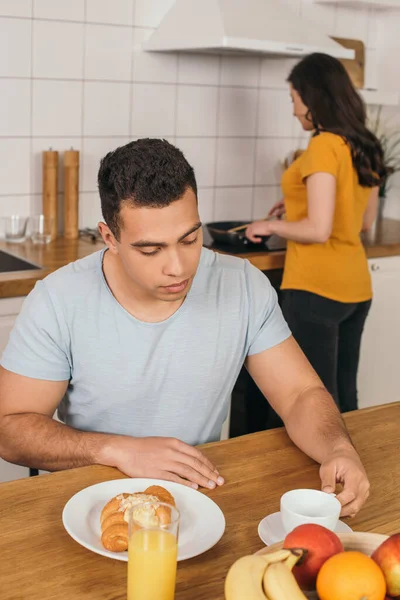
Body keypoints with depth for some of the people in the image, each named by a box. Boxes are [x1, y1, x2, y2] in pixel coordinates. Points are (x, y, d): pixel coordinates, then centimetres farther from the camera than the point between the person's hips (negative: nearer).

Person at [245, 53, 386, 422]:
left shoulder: (324, 146, -16)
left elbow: (318, 230, -21)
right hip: (356, 288, 9)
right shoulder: (365, 148, 9)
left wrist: (271, 226, -5)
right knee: (344, 398, 18)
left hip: (316, 289, -8)